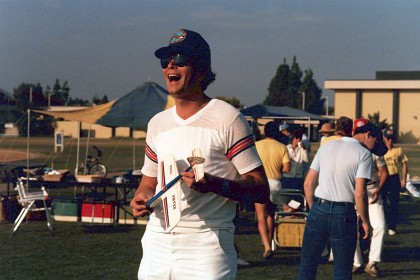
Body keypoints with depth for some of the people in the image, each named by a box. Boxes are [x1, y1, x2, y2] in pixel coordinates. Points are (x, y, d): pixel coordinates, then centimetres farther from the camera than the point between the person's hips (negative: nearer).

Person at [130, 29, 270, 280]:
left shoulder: (227, 119, -5)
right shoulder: (157, 123, 15)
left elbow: (261, 189, -8)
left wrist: (213, 184, -25)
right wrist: (142, 198, 1)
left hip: (207, 247, -5)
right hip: (157, 243, 6)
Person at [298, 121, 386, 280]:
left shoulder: (325, 147, 12)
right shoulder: (364, 154, -4)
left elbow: (308, 183, 10)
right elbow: (359, 193, -12)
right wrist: (365, 221, -1)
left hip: (318, 209, 4)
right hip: (343, 213, -4)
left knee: (307, 264, 10)